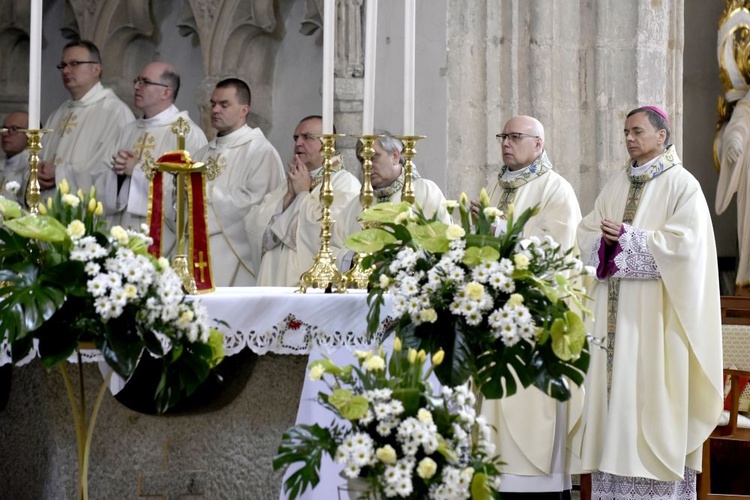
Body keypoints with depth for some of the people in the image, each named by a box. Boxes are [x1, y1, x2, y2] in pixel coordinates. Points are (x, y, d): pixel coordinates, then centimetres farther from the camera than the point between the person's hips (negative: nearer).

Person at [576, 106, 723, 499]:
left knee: (651, 390, -7)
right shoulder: (617, 185, 16)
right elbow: (586, 234, 11)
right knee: (614, 387, 3)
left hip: (655, 311, -6)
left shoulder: (682, 184, -4)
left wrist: (628, 238, -15)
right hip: (615, 310, 6)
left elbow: (685, 241, -15)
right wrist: (604, 240, -11)